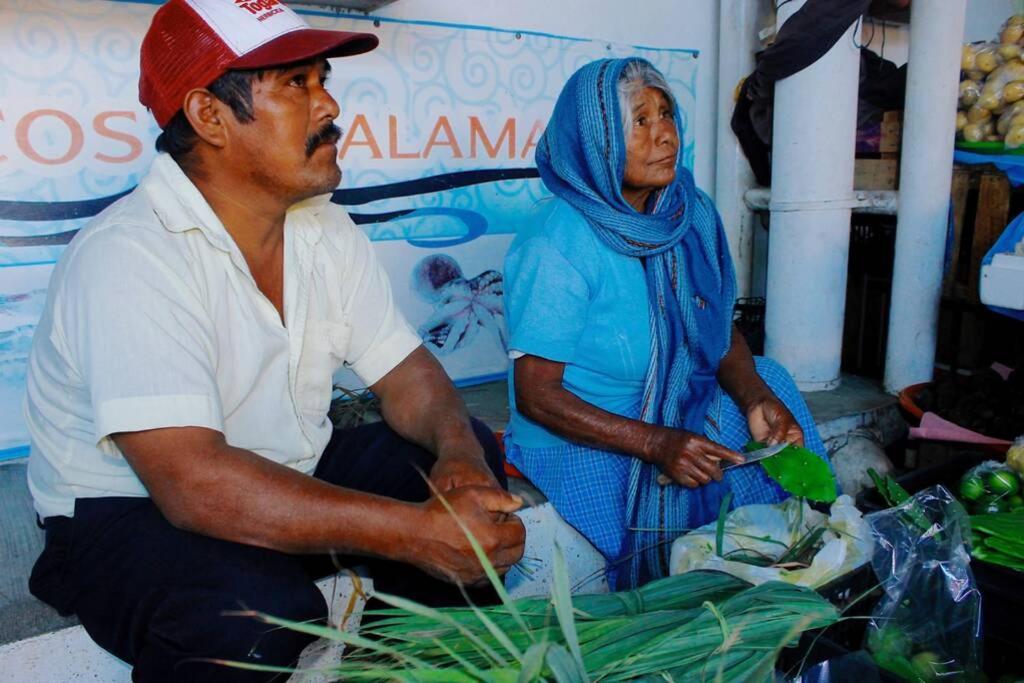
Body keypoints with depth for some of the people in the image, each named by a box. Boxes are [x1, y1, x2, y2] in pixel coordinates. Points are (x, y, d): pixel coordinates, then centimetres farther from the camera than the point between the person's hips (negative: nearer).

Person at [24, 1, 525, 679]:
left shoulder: (328, 231, -2)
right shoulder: (128, 257, -25)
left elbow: (405, 372, -1)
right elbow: (193, 484, -34)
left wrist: (458, 449, -24)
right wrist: (418, 531, -36)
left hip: (289, 476, 7)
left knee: (475, 461, -7)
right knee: (261, 612, -35)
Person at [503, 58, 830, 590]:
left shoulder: (693, 212, 0)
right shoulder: (555, 246, -21)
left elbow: (719, 327, 8)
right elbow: (536, 394, -19)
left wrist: (755, 398, -12)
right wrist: (655, 443, -28)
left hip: (686, 416, 8)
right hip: (583, 443, -7)